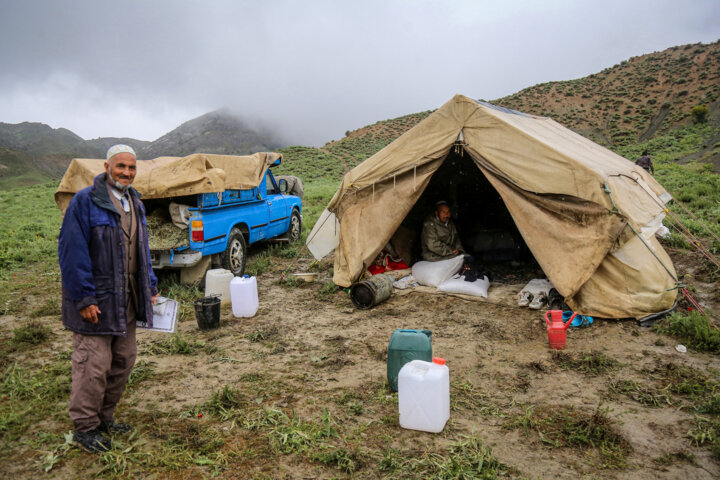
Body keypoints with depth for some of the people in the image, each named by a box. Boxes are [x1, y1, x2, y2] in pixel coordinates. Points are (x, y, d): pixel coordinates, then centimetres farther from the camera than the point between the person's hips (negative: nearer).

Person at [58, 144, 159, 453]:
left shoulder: (135, 204, 12)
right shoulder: (85, 201, -12)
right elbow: (72, 253, -16)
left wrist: (150, 287, 14)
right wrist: (84, 299, -19)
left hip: (126, 300, 8)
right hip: (95, 300, -8)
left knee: (124, 360, 14)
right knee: (94, 365, -1)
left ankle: (105, 418, 31)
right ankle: (84, 427, 18)